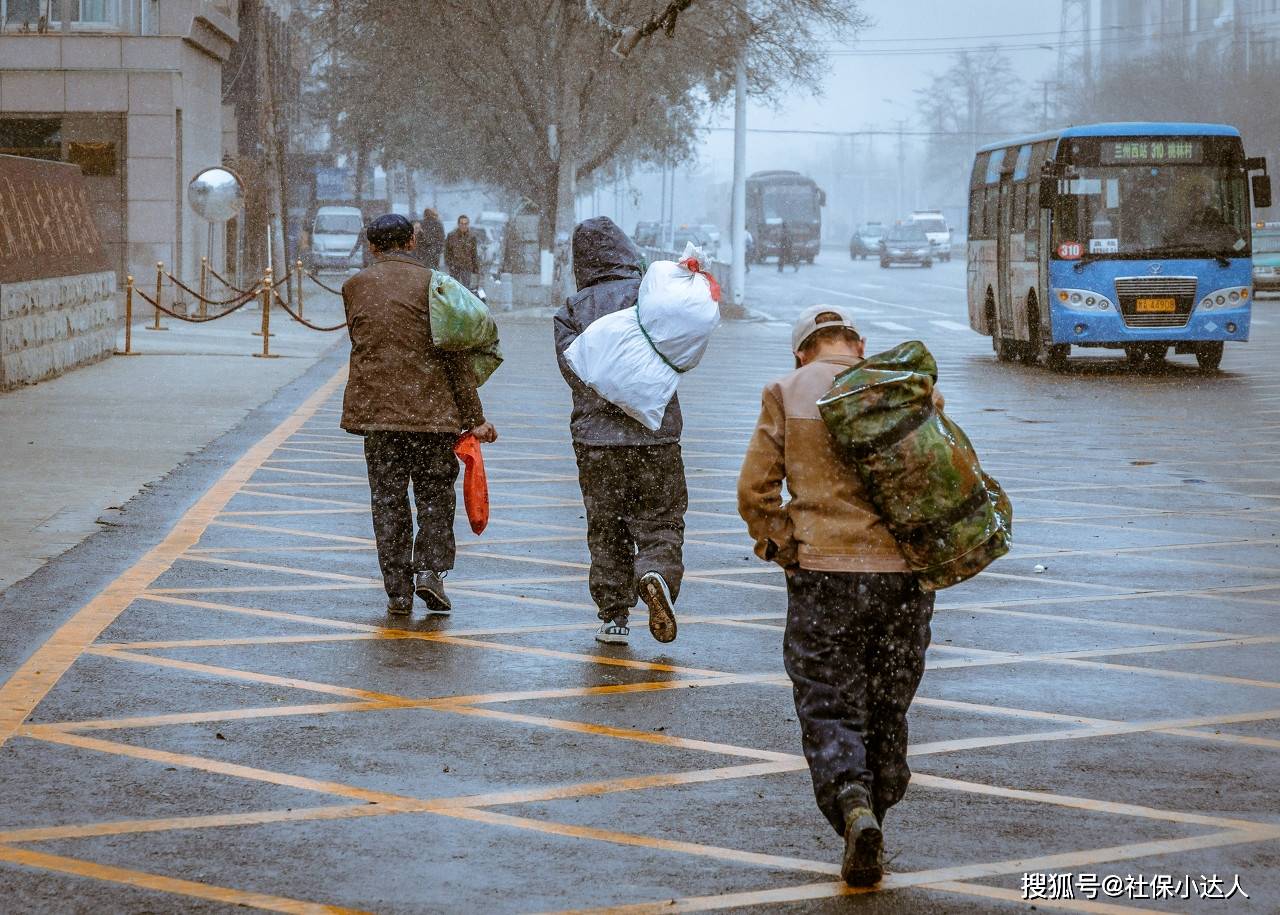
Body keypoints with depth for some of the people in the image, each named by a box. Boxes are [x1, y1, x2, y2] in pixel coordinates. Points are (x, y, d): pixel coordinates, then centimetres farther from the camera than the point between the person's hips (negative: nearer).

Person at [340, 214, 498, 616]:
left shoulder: (355, 286, 5)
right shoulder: (432, 284, -3)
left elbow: (359, 343, 13)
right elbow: (455, 355, -3)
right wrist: (474, 417, 0)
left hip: (376, 409, 1)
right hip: (432, 409, -1)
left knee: (387, 499, 7)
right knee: (435, 493, 12)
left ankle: (398, 588, 6)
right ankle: (430, 569, -3)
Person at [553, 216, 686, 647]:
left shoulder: (571, 310, 3)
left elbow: (573, 368, -5)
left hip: (595, 437, 1)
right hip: (656, 434, -1)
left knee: (605, 530, 11)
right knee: (661, 522, 7)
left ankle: (614, 617, 11)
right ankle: (657, 573, -21)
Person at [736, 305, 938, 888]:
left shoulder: (787, 395, 3)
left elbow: (755, 492, -2)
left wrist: (784, 550, 9)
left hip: (824, 574, -2)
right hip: (905, 574, 2)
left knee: (829, 711, 2)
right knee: (887, 713, 16)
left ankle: (854, 811, -20)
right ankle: (875, 814, 20)